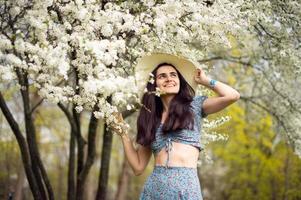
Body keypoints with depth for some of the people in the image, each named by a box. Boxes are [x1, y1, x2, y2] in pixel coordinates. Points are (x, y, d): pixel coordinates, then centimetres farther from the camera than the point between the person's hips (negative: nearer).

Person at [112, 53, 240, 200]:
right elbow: (138, 167, 12)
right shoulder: (150, 118, 13)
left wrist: (205, 81, 8)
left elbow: (232, 96, -8)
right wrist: (123, 133, 8)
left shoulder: (194, 106, 8)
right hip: (154, 187, 2)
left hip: (187, 187, -2)